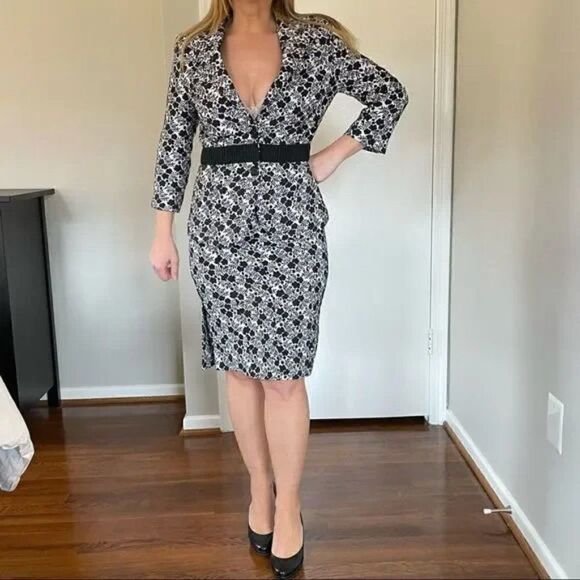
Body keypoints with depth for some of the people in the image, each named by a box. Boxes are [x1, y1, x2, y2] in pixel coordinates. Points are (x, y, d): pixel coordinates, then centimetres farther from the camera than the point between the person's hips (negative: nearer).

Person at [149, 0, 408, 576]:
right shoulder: (193, 48, 8)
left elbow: (390, 94, 9)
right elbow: (174, 143, 9)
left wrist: (333, 156, 0)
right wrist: (163, 230, 6)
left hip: (291, 225, -2)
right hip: (219, 225, 2)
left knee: (283, 373, -1)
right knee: (238, 367, 9)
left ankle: (288, 507, 16)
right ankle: (259, 491, 27)